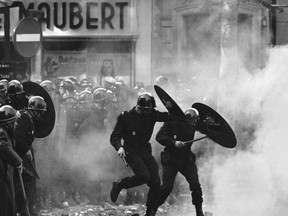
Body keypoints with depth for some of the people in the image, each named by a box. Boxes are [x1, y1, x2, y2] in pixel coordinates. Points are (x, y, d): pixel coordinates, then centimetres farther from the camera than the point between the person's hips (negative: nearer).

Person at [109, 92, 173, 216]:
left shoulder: (152, 115, 3)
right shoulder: (126, 117, -9)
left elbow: (169, 117, 10)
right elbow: (114, 137, -8)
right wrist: (119, 147, -26)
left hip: (146, 151, 5)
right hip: (132, 152, -5)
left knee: (155, 182, -8)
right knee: (144, 176, -27)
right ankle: (119, 185, -2)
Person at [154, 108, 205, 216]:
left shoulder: (193, 124, 1)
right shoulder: (172, 122, -12)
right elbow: (159, 137, -16)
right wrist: (174, 142, -29)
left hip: (187, 159, 4)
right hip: (171, 159, -4)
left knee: (195, 185, -9)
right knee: (167, 186, -12)